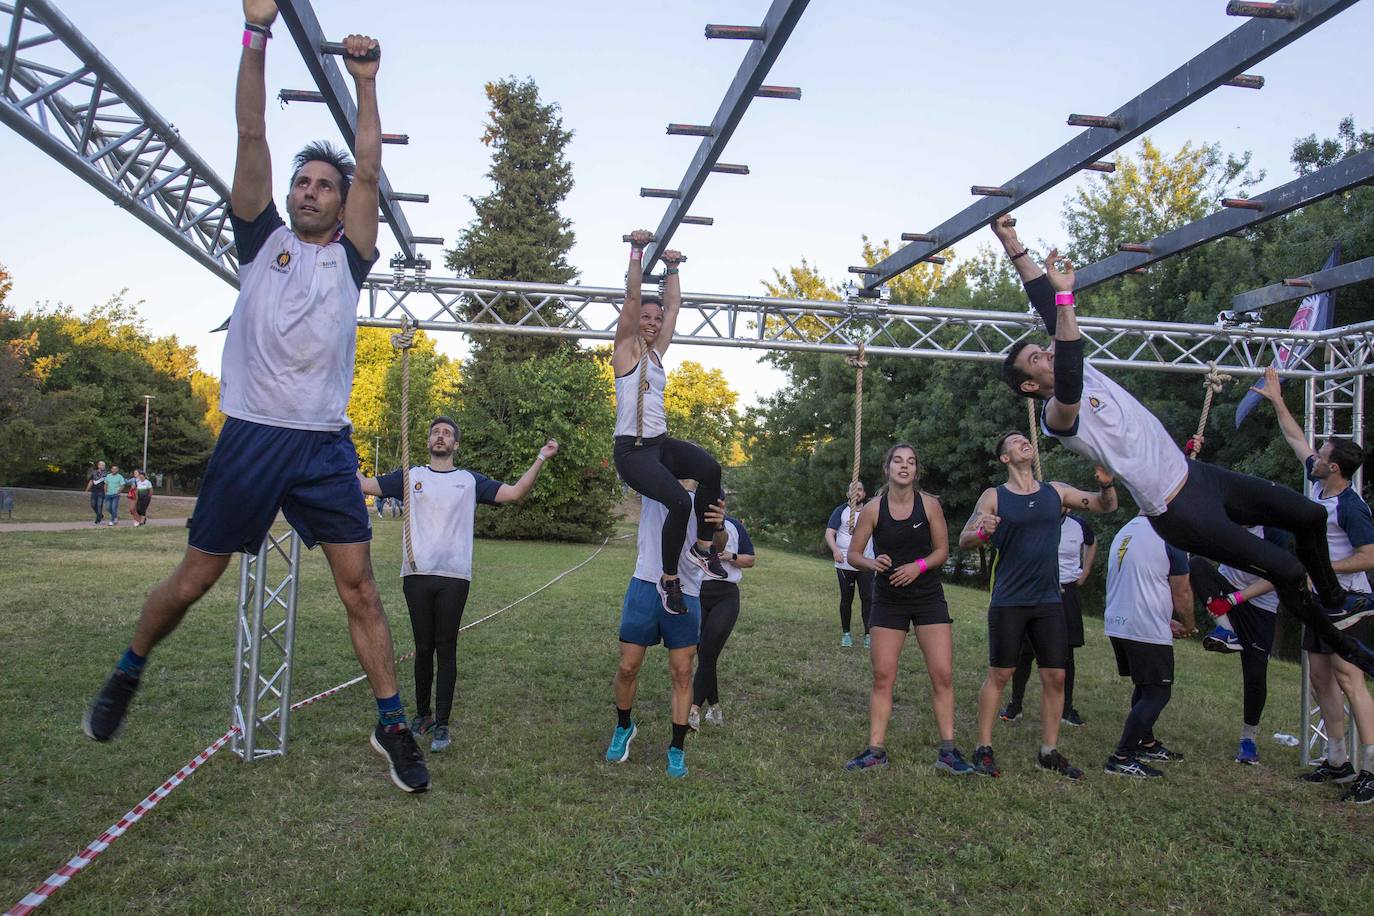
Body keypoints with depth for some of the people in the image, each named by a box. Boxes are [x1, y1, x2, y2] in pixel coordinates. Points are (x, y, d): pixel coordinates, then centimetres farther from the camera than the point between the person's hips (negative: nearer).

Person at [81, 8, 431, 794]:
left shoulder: (348, 257, 11)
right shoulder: (263, 240, 10)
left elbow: (370, 169, 2)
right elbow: (251, 135, 2)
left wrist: (365, 82, 0)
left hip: (325, 445, 0)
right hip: (252, 436, 0)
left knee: (361, 587, -3)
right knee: (194, 579, 9)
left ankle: (393, 726, 5)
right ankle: (128, 675, 37)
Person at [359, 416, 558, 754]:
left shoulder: (470, 481, 11)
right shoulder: (410, 477, 13)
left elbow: (514, 493, 4)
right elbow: (364, 484, 10)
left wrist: (540, 459, -3)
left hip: (454, 577, -1)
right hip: (416, 575, 1)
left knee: (446, 650, 0)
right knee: (423, 648, 8)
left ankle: (441, 724, 5)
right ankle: (422, 713, 25)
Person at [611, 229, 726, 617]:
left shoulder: (657, 350, 16)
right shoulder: (626, 349, -1)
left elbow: (674, 304, 22)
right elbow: (632, 297, -7)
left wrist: (672, 269, 27)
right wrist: (637, 251, -5)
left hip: (661, 443, 7)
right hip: (632, 449, -6)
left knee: (710, 469, -26)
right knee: (680, 502, -28)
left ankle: (702, 549, -7)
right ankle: (669, 580, -7)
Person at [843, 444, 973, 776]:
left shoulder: (929, 504, -7)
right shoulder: (873, 509, -7)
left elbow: (942, 550, 0)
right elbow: (852, 554, -3)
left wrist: (919, 566, -19)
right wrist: (872, 563, -24)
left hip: (928, 597, 0)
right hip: (888, 599, 0)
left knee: (943, 674, -4)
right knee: (882, 676, 1)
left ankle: (947, 751, 6)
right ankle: (876, 750, 10)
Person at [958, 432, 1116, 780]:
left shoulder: (1055, 491, 8)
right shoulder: (994, 497, -2)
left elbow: (1106, 506, 14)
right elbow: (964, 539, -5)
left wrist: (1107, 483, -8)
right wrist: (982, 532, -28)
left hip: (1049, 601, 4)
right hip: (1008, 604, -3)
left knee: (1055, 677, 5)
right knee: (999, 675, 1)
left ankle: (1049, 752, 18)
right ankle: (984, 748, 11)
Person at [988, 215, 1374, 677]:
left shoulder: (1081, 371, 3)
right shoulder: (1058, 417, -21)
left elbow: (1048, 308, 1)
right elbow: (1067, 379, -44)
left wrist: (1015, 248, -7)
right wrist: (1064, 296, -47)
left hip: (1193, 472, 9)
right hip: (1178, 512, -9)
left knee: (1309, 516, 13)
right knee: (1287, 571, -11)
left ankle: (1334, 599, 38)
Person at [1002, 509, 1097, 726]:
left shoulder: (1079, 525, 2)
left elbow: (1092, 543, 25)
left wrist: (1084, 575, 15)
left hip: (1067, 594, 3)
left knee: (1066, 654, 6)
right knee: (1025, 652, -1)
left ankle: (1067, 708, 16)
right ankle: (1015, 704, 10)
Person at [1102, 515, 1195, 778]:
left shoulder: (1125, 531, 12)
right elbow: (1181, 593, -6)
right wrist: (1189, 626, 13)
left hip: (1116, 625, 8)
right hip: (1147, 631, -8)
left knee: (1145, 687, 23)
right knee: (1157, 694, 0)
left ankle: (1147, 745, 35)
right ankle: (1121, 758, -2)